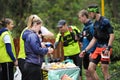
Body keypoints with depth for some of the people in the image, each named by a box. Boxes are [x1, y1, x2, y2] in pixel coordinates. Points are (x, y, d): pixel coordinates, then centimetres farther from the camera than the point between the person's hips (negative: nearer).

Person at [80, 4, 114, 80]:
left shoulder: (105, 21, -11)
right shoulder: (95, 23, 14)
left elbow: (112, 35, -16)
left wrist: (108, 48, -23)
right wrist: (85, 50, 17)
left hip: (105, 48, -8)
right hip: (98, 48, 8)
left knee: (105, 70, -7)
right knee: (91, 68, 3)